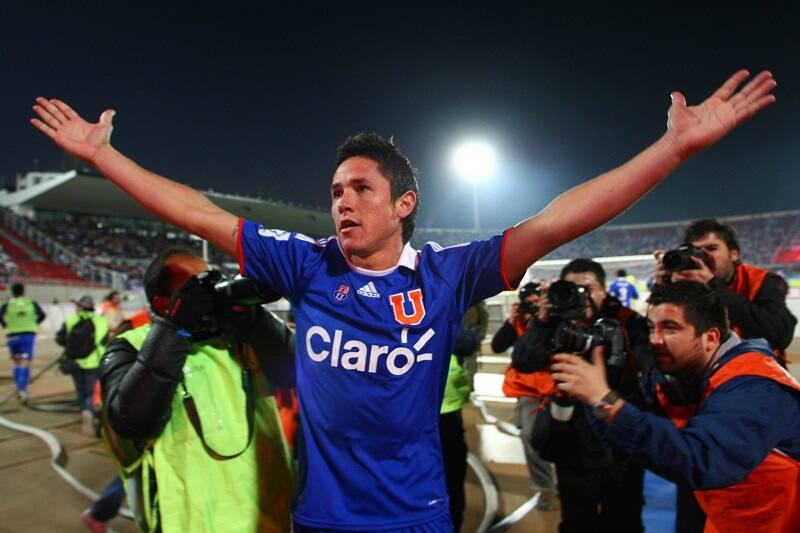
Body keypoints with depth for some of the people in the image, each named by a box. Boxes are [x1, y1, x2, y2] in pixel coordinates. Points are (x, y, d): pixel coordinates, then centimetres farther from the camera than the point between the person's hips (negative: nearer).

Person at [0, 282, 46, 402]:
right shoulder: (31, 303, 4)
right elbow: (42, 315, -5)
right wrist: (35, 323, 11)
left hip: (13, 336, 1)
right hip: (28, 335, -1)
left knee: (17, 362, 18)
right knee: (25, 364, -4)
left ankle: (19, 389, 15)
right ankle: (23, 389, -18)